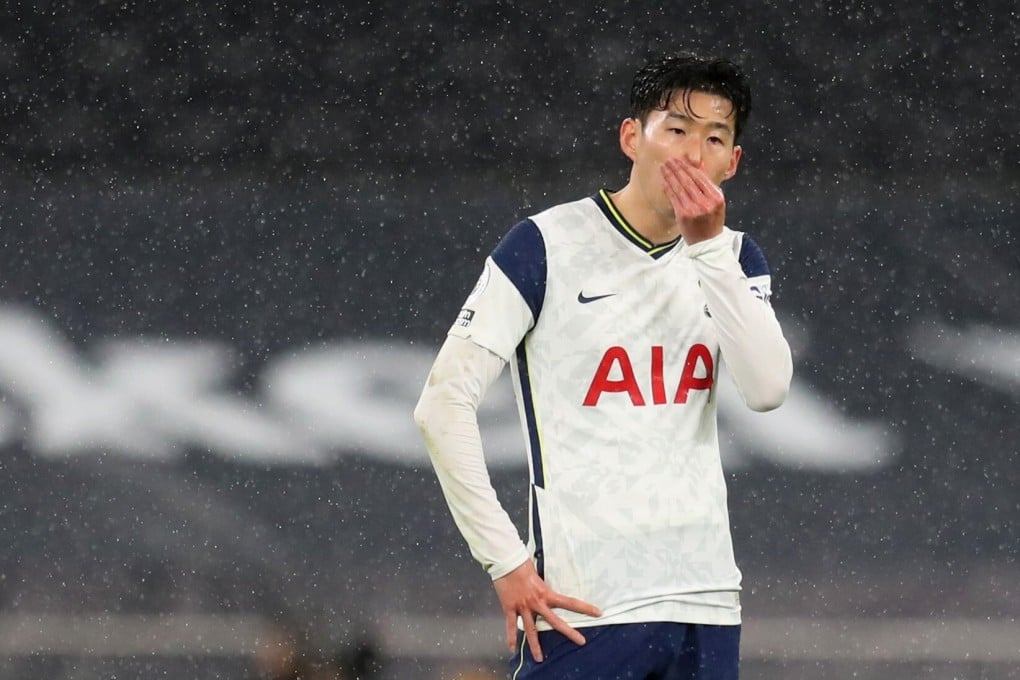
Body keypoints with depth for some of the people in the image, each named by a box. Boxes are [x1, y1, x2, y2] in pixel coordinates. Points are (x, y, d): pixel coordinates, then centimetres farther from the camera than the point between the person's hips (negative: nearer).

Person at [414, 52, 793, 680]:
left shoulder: (734, 259, 12)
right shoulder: (549, 245, -3)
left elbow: (768, 390, -5)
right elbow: (443, 404, -6)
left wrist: (709, 249, -11)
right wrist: (506, 560, -11)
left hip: (706, 603, 5)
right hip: (581, 607, -5)